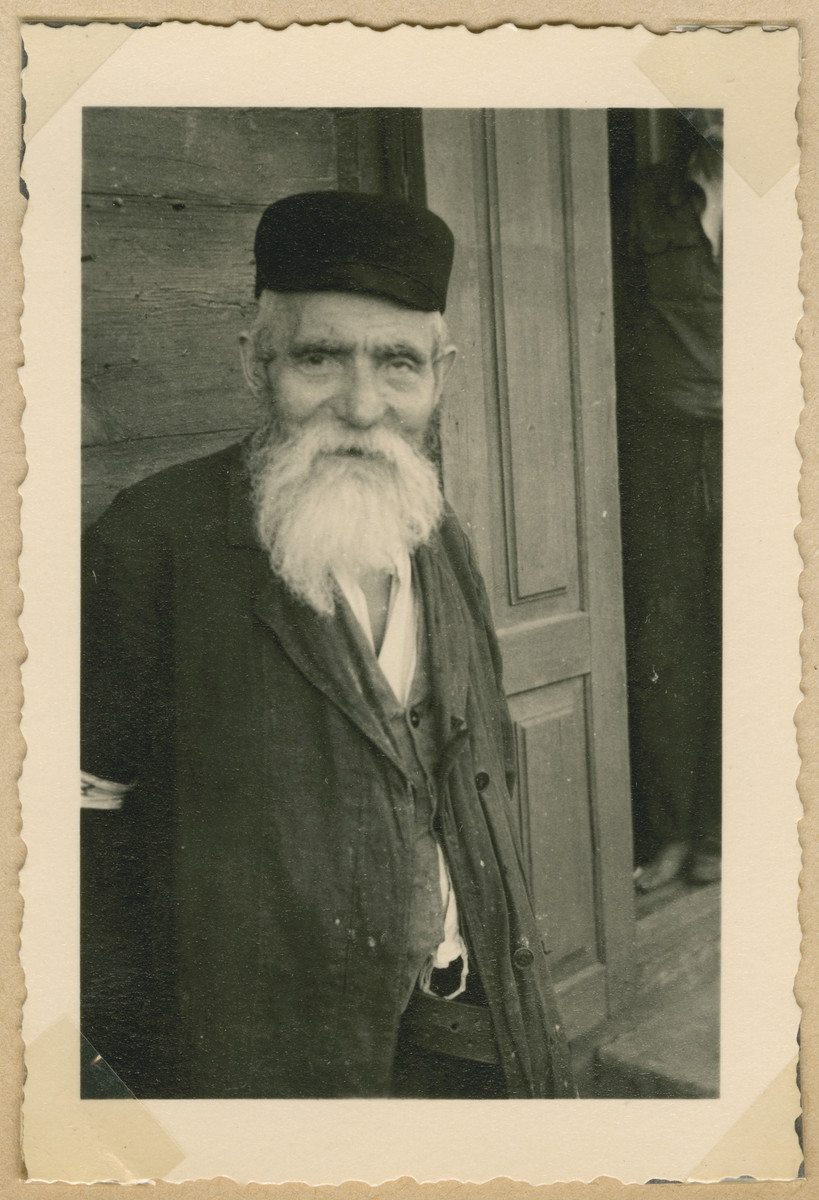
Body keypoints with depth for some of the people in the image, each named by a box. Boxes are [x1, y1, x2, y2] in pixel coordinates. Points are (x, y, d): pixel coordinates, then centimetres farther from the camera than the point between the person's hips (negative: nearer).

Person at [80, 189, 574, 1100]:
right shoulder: (155, 541, -16)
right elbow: (87, 807, -13)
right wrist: (142, 1045, -11)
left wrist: (501, 952, 12)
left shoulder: (441, 541, 4)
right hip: (264, 1050, -5)